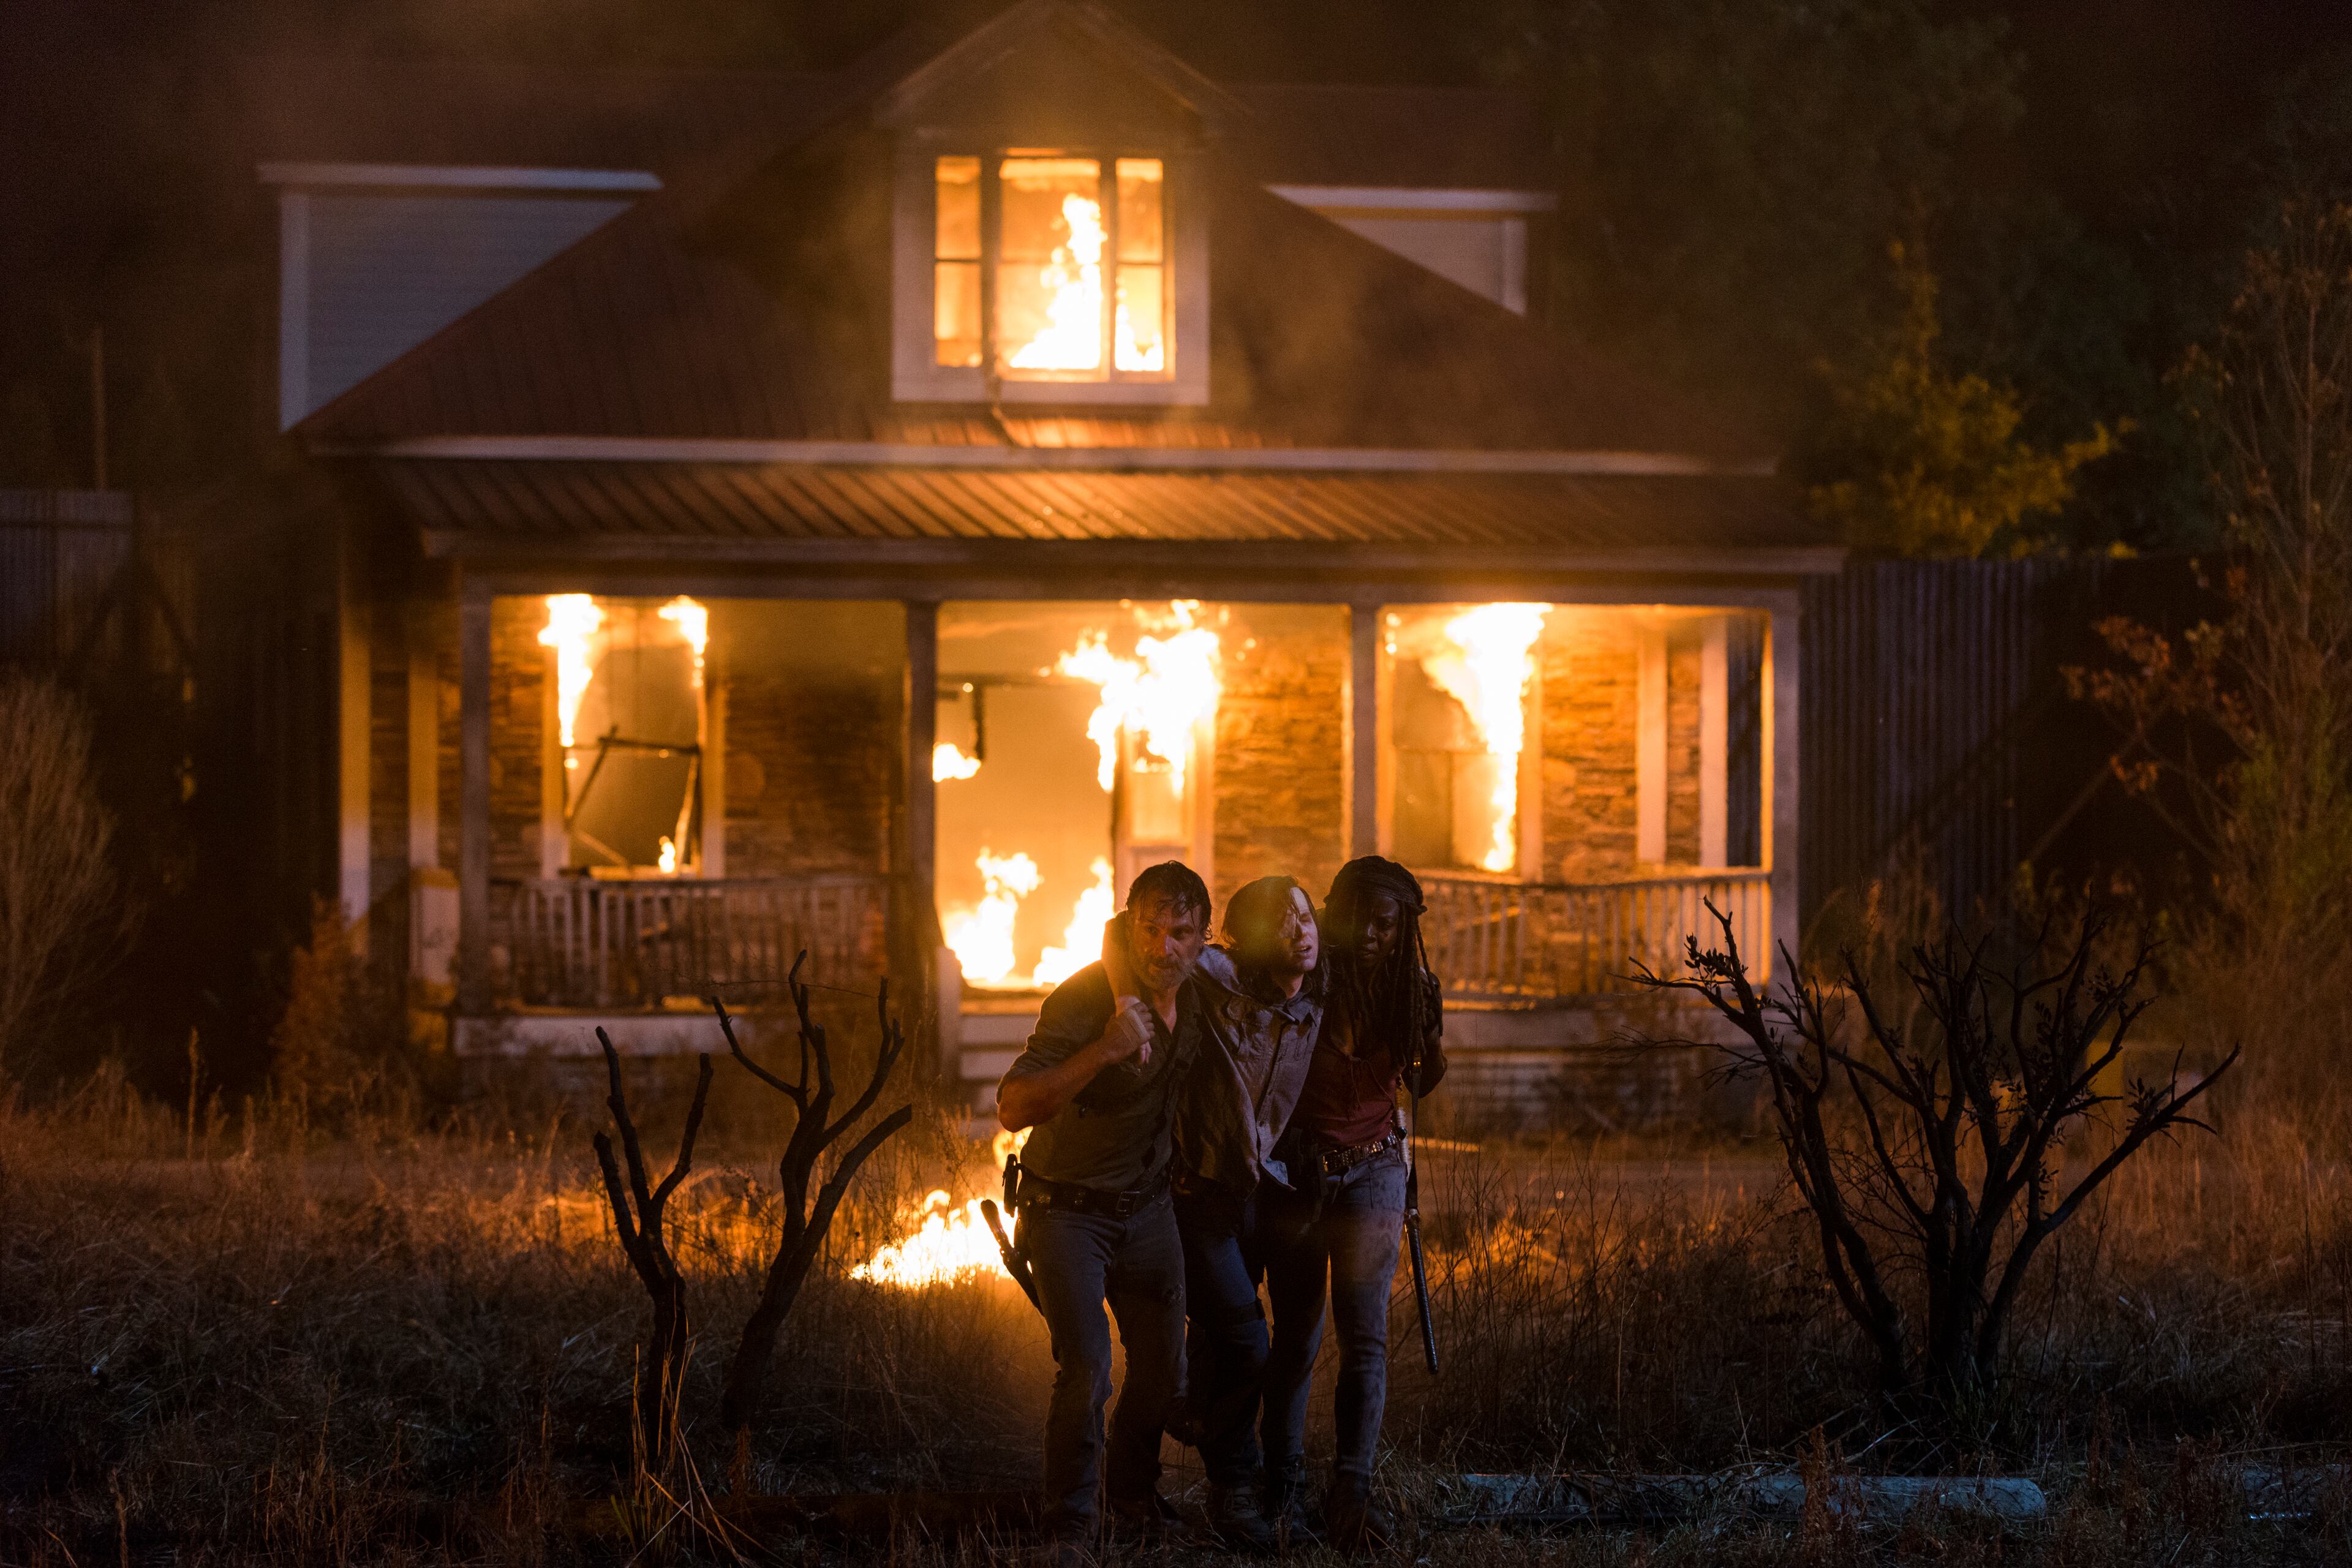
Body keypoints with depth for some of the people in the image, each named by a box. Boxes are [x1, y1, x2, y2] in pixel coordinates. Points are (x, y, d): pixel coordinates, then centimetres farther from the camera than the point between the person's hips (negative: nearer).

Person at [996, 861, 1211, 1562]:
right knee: (1085, 1367, -17)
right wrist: (1102, 1052, -45)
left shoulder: (1195, 989, -6)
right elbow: (1013, 1109, -34)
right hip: (1067, 1208, -6)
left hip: (1147, 1206, 6)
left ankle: (1132, 1486, 37)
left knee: (1163, 1366, 12)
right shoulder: (1082, 999, -26)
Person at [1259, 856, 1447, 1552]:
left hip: (1372, 1174, 2)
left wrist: (1433, 1038, -7)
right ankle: (1281, 1488, 17)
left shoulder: (1408, 991, 1)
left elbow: (1421, 1083, 11)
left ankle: (1351, 1494, -13)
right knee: (1295, 1337, 4)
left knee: (1365, 1337, -9)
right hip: (1296, 1174, -2)